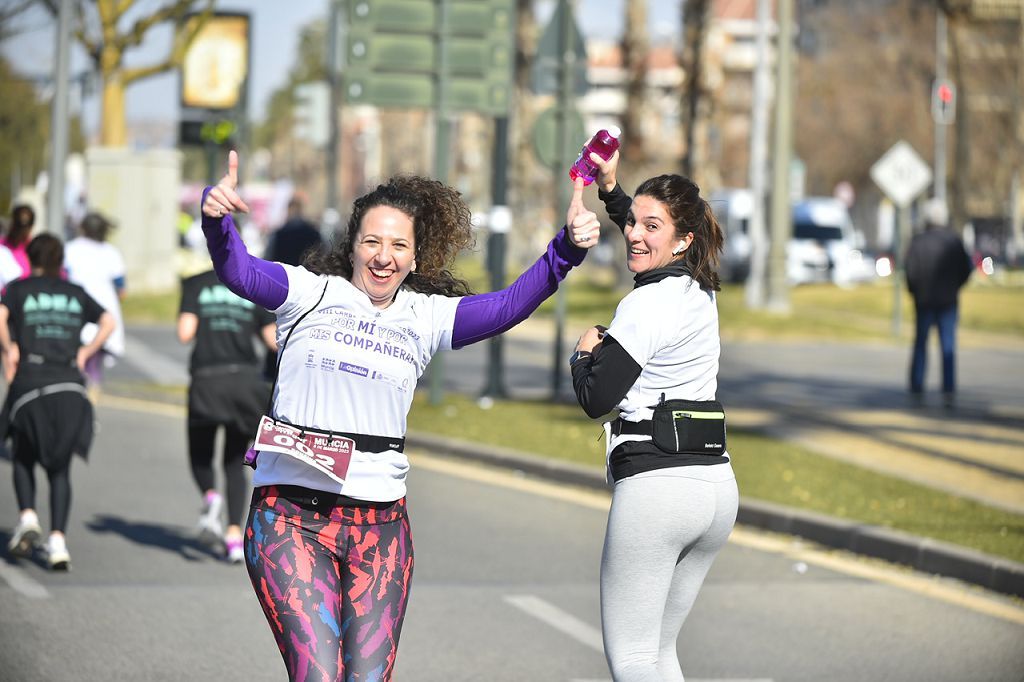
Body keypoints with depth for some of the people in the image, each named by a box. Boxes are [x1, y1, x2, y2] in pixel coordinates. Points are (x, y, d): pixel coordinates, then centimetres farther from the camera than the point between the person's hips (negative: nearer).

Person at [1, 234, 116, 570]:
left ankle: (28, 517, -7)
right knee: (60, 469, 6)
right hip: (70, 386, 2)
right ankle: (58, 541, -9)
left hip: (30, 381, -2)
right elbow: (108, 322, 7)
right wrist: (86, 352, 10)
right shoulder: (76, 293, 15)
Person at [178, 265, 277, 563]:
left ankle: (210, 495, -16)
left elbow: (185, 333, -5)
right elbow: (274, 341, 7)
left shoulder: (196, 285, 5)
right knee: (235, 463, 12)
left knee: (200, 456, 16)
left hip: (207, 380, -2)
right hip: (246, 379, 2)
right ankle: (234, 535, -2)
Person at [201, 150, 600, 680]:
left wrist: (567, 249, -19)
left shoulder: (426, 317, 10)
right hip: (291, 515, -3)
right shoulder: (311, 294, 3)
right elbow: (238, 272, -12)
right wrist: (216, 216, -34)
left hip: (379, 523, 3)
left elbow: (508, 307, -2)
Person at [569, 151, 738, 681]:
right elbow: (643, 239, 35)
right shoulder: (700, 292, 12)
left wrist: (585, 352, 7)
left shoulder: (646, 305, -13)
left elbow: (596, 399, -11)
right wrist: (611, 189, 32)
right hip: (718, 483, 9)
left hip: (655, 483, -9)